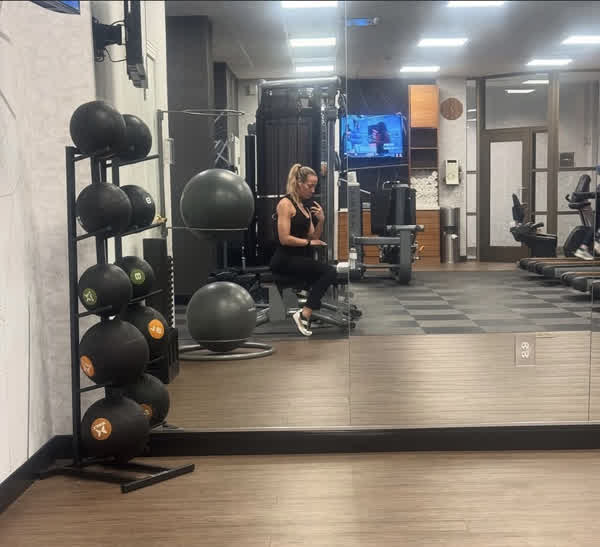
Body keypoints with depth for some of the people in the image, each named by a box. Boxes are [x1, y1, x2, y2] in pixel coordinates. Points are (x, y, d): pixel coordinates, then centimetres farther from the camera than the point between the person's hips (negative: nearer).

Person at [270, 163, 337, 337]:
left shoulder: (304, 206, 18)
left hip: (300, 258, 8)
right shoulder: (285, 203, -8)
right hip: (285, 260, -8)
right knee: (329, 272, -23)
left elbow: (313, 237, 17)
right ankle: (304, 315, -23)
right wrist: (309, 242, -11)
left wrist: (320, 221, 1)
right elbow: (284, 239, -16)